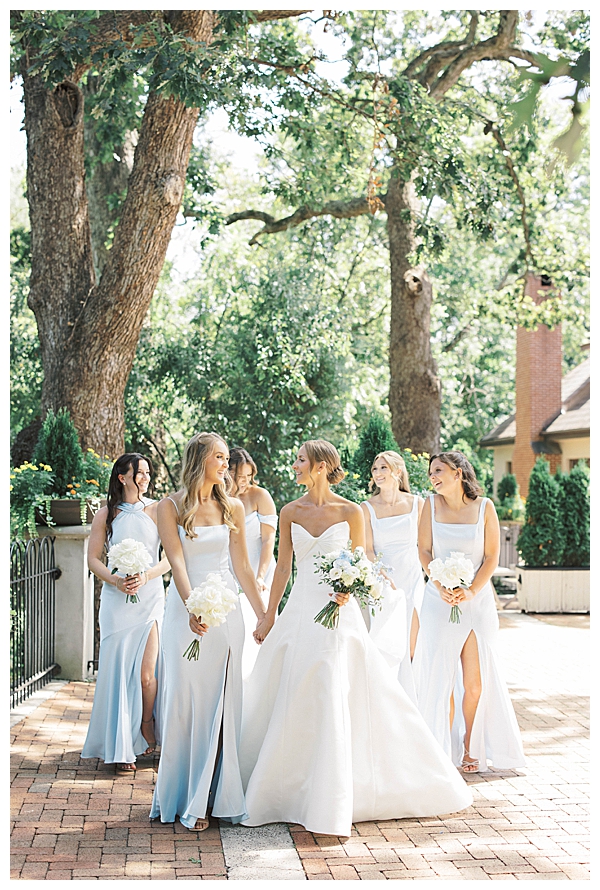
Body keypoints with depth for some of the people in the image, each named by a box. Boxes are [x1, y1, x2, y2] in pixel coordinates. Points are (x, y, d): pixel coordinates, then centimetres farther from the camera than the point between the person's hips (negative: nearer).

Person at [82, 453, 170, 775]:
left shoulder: (158, 510, 5)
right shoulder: (106, 514, 6)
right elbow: (93, 558, 5)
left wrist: (147, 575, -14)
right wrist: (116, 580, -11)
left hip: (151, 596, 0)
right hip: (116, 601, 0)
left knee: (146, 672, -8)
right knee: (118, 670, 1)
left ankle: (146, 725, 20)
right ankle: (121, 747, 10)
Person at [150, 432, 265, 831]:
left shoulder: (233, 507, 7)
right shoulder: (171, 507, -2)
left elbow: (242, 565, 10)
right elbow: (177, 562, -12)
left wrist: (264, 614, 8)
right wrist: (192, 607, -27)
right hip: (188, 608, -3)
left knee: (225, 700, 4)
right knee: (187, 699, 0)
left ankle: (220, 794, 13)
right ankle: (188, 799, 9)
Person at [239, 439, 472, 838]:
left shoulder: (350, 512, -4)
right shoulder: (290, 512, 5)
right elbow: (283, 567, 9)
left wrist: (348, 591, -17)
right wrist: (269, 617, 9)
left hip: (339, 613, -3)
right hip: (300, 611, 3)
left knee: (334, 700, -6)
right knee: (289, 704, 7)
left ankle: (332, 801, 4)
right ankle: (286, 788, 24)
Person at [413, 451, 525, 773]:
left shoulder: (484, 507, -1)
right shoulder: (431, 504, 2)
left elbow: (491, 557, -1)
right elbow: (424, 551, 3)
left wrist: (471, 591, -13)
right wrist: (440, 587, -11)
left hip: (477, 600, -1)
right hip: (439, 602, 1)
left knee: (475, 681, 2)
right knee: (441, 679, 2)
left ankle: (469, 749, 17)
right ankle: (444, 750, 12)